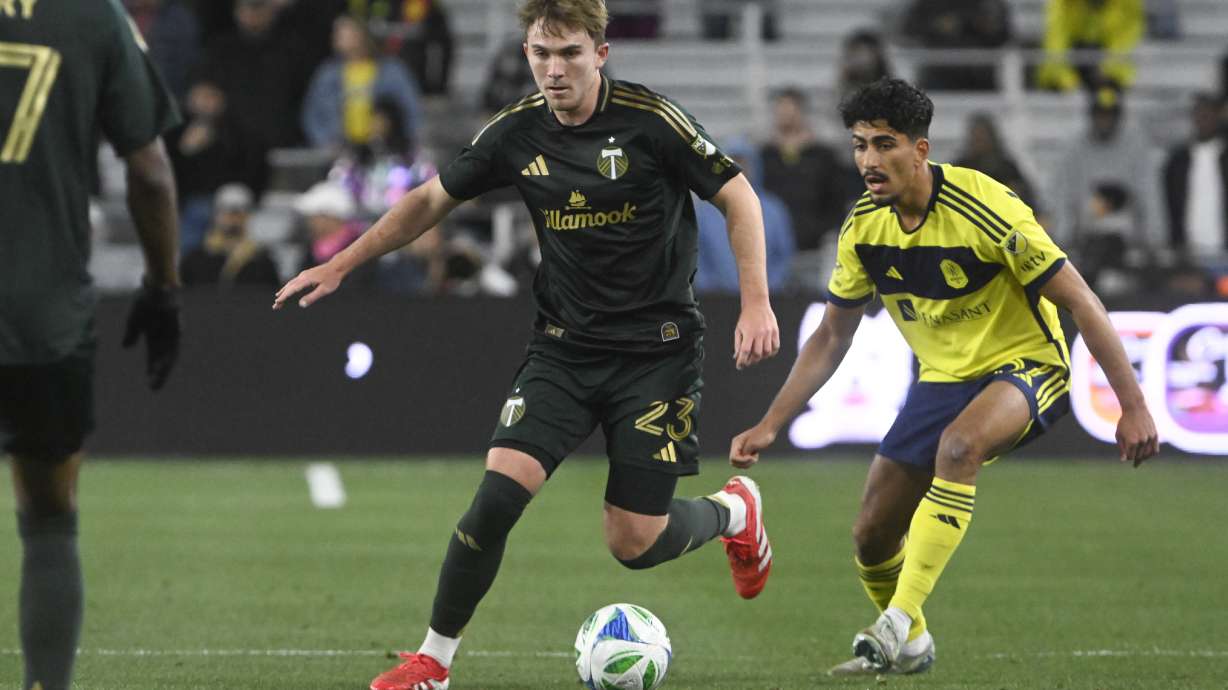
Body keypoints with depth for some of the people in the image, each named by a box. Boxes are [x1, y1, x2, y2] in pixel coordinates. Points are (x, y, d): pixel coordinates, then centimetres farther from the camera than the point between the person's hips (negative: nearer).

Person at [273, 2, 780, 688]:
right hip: (564, 348, 3)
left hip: (658, 349, -3)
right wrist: (339, 266, 12)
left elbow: (738, 197, -5)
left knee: (634, 544, -4)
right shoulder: (516, 133, -2)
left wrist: (756, 304, -15)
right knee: (499, 493, -16)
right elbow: (432, 200, 13)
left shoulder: (651, 120, -14)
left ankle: (734, 510, 30)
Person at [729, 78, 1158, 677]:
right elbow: (831, 338, 9)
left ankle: (901, 621, -36)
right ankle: (909, 647, 34)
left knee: (957, 446, -38)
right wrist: (770, 425, 3)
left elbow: (1080, 303, -20)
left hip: (1025, 365, -6)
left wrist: (1133, 406, -21)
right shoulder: (863, 228, -6)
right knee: (871, 537, 4)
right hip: (942, 379, 6)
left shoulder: (985, 208, -24)